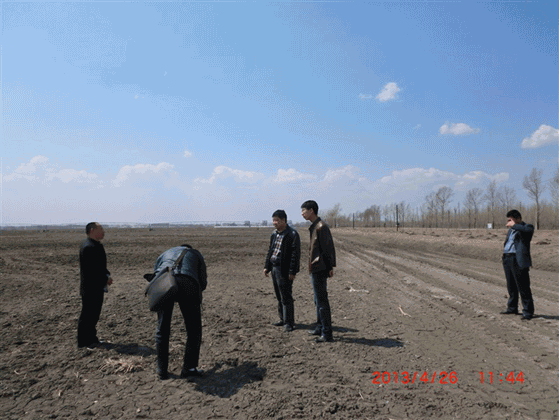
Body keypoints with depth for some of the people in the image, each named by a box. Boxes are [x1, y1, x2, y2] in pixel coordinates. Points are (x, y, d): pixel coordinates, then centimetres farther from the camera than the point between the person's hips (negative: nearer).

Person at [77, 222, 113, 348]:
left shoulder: (97, 245, 13)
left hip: (97, 287, 10)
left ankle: (91, 339, 30)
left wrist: (107, 275, 4)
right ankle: (83, 342, 15)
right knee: (88, 314, 2)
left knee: (94, 314, 18)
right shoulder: (89, 247, -21)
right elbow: (91, 269, -25)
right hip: (91, 288, -10)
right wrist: (106, 278, -16)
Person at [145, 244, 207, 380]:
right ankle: (189, 368, 17)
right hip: (187, 284, -2)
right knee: (194, 330, 15)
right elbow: (203, 283, 27)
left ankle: (162, 370, 24)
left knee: (162, 329, 18)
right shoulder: (196, 254, 34)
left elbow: (153, 276, 27)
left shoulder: (165, 253, 39)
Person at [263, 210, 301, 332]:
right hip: (274, 268, 8)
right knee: (279, 296, 15)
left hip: (284, 270, -8)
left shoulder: (292, 234, -12)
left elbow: (295, 254, -14)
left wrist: (292, 271, -17)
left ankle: (289, 322, 8)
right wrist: (266, 266, 15)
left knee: (286, 297, -3)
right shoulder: (274, 234, 14)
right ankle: (283, 319, 27)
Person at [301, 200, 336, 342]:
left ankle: (327, 334, 4)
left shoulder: (321, 227, -16)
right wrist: (330, 266, 17)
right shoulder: (314, 227, 14)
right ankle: (320, 328, 32)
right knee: (318, 300, 19)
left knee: (321, 301, -4)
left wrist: (330, 267, -16)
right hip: (315, 269, 10)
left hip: (319, 270, -10)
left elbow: (328, 248, -17)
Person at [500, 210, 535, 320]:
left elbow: (528, 230, -28)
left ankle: (528, 312, 5)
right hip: (507, 259, 8)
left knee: (523, 287, -5)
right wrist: (504, 256, 19)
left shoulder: (527, 227, -3)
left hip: (518, 260, -8)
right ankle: (512, 308, 28)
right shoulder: (511, 230, 21)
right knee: (511, 286, 16)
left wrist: (514, 225, -17)